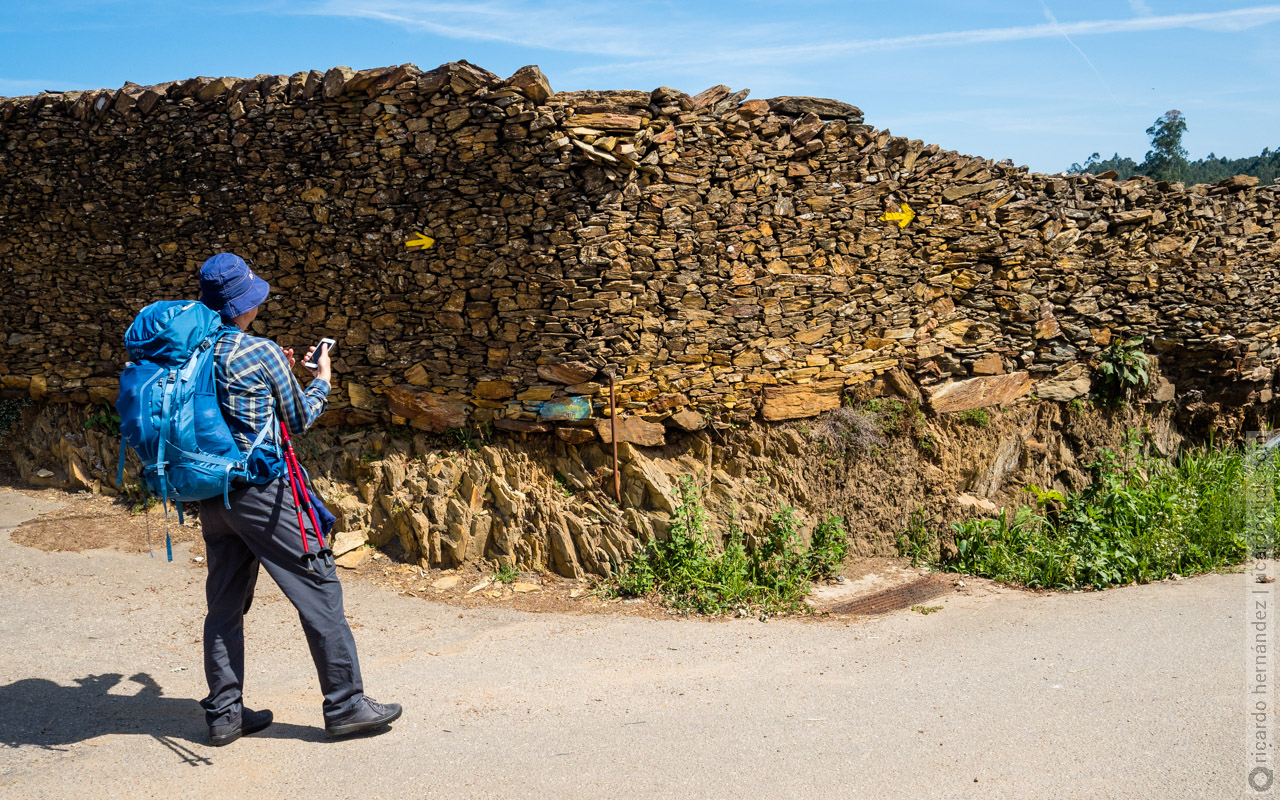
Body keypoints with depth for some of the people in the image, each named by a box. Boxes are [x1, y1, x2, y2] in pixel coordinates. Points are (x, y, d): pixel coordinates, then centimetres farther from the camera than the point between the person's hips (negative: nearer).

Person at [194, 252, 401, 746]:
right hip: (259, 489, -7)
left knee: (225, 603, 14)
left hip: (211, 495, 7)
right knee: (319, 588, 1)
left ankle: (224, 713, 20)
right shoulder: (261, 353, -12)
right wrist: (321, 380, 17)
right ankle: (345, 705, 6)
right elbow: (299, 419, 0)